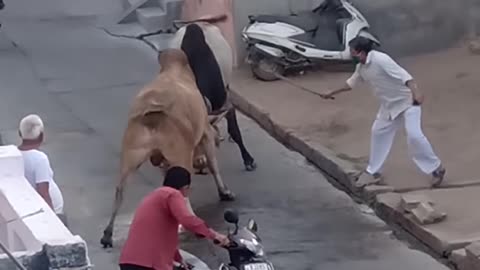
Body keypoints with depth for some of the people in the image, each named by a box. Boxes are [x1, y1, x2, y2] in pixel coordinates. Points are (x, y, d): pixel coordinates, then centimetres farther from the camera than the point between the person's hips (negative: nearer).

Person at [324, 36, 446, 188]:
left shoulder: (380, 60, -28)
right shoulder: (361, 67, 1)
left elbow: (403, 75, -37)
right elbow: (352, 82, 23)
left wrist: (416, 92, -50)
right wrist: (333, 93, 31)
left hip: (408, 101, -9)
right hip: (390, 104, 10)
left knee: (414, 135, -21)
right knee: (378, 132, 13)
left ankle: (436, 169, -7)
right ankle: (374, 172, 26)